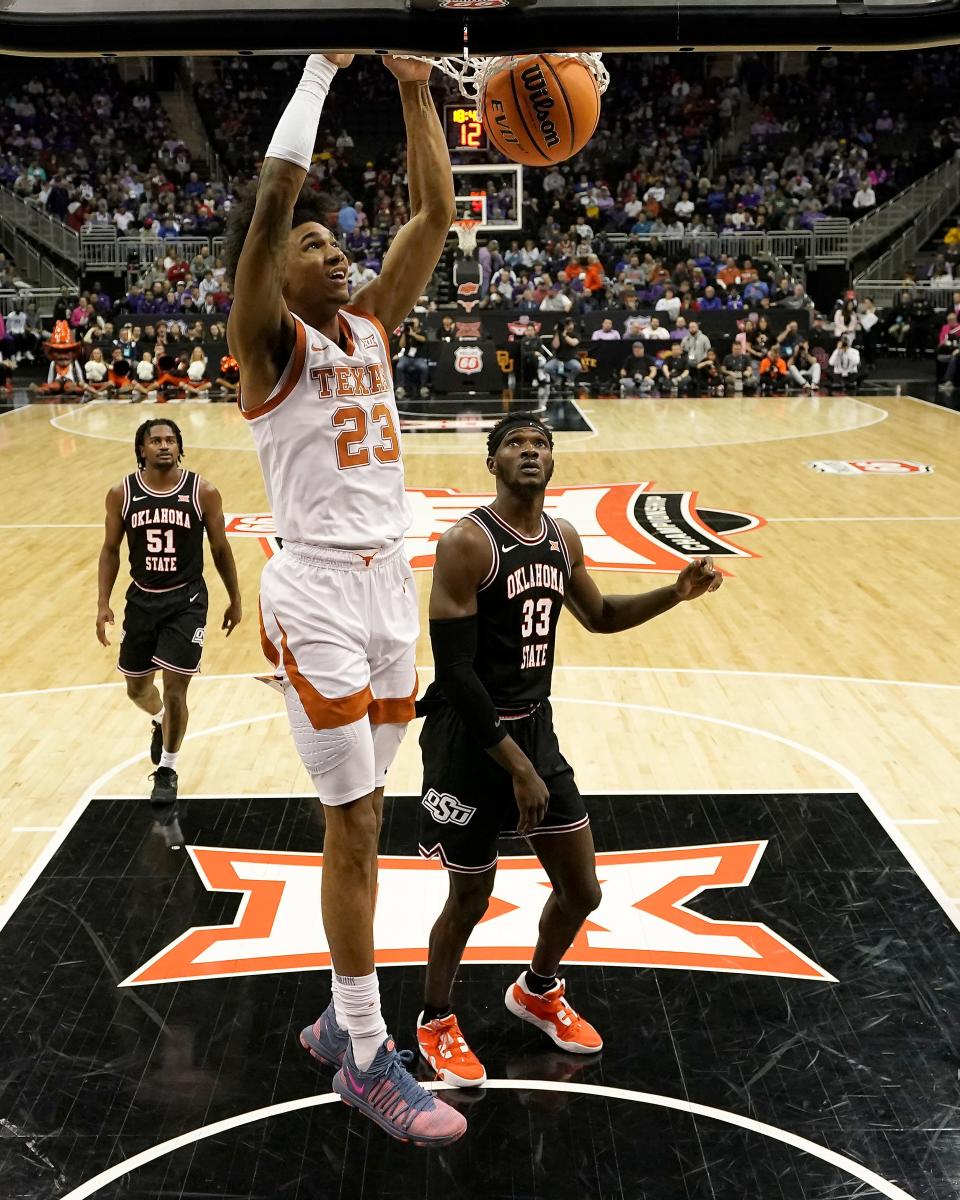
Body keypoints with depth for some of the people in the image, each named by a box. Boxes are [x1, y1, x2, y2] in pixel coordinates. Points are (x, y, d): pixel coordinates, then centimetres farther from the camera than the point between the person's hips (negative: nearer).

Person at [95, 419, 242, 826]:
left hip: (186, 601, -3)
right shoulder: (122, 494, -4)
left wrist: (235, 600, 6)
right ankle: (160, 721, 52)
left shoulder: (203, 492, -8)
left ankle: (167, 772, 13)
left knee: (175, 690, -7)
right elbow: (111, 550, 5)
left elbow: (220, 549, 1)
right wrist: (103, 603, -1)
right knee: (137, 688, 15)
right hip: (141, 599, 3)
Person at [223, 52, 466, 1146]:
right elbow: (273, 197, -20)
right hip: (318, 594, -7)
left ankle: (343, 1018, 28)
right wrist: (322, 66, -13)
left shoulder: (371, 327, 13)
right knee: (356, 824, -3)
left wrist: (415, 90, 5)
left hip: (390, 584, 7)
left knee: (358, 818, 13)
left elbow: (436, 213, 10)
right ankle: (368, 1061, 11)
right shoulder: (267, 341, -6)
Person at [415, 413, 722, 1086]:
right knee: (471, 898, 7)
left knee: (582, 889, 14)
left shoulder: (564, 540, 4)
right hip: (471, 738, -7)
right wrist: (516, 766, -21)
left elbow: (600, 616, 22)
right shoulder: (467, 544, -19)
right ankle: (437, 1023, 34)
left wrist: (675, 594, 6)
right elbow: (454, 671, -22)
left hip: (537, 729, 7)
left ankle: (537, 992, 43)